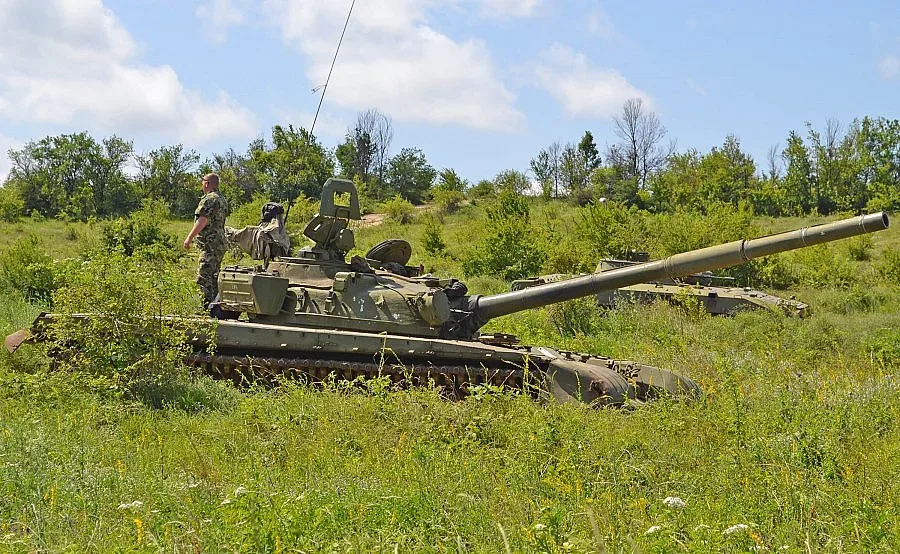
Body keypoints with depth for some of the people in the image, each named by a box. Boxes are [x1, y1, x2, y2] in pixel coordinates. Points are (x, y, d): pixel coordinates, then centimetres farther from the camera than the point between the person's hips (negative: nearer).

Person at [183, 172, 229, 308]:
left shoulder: (209, 199, -13)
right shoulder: (222, 199, 19)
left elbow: (202, 221, -20)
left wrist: (189, 237, -17)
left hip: (210, 245, -10)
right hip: (221, 243, 10)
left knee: (204, 277, -12)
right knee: (214, 276, 16)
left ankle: (210, 304, -17)